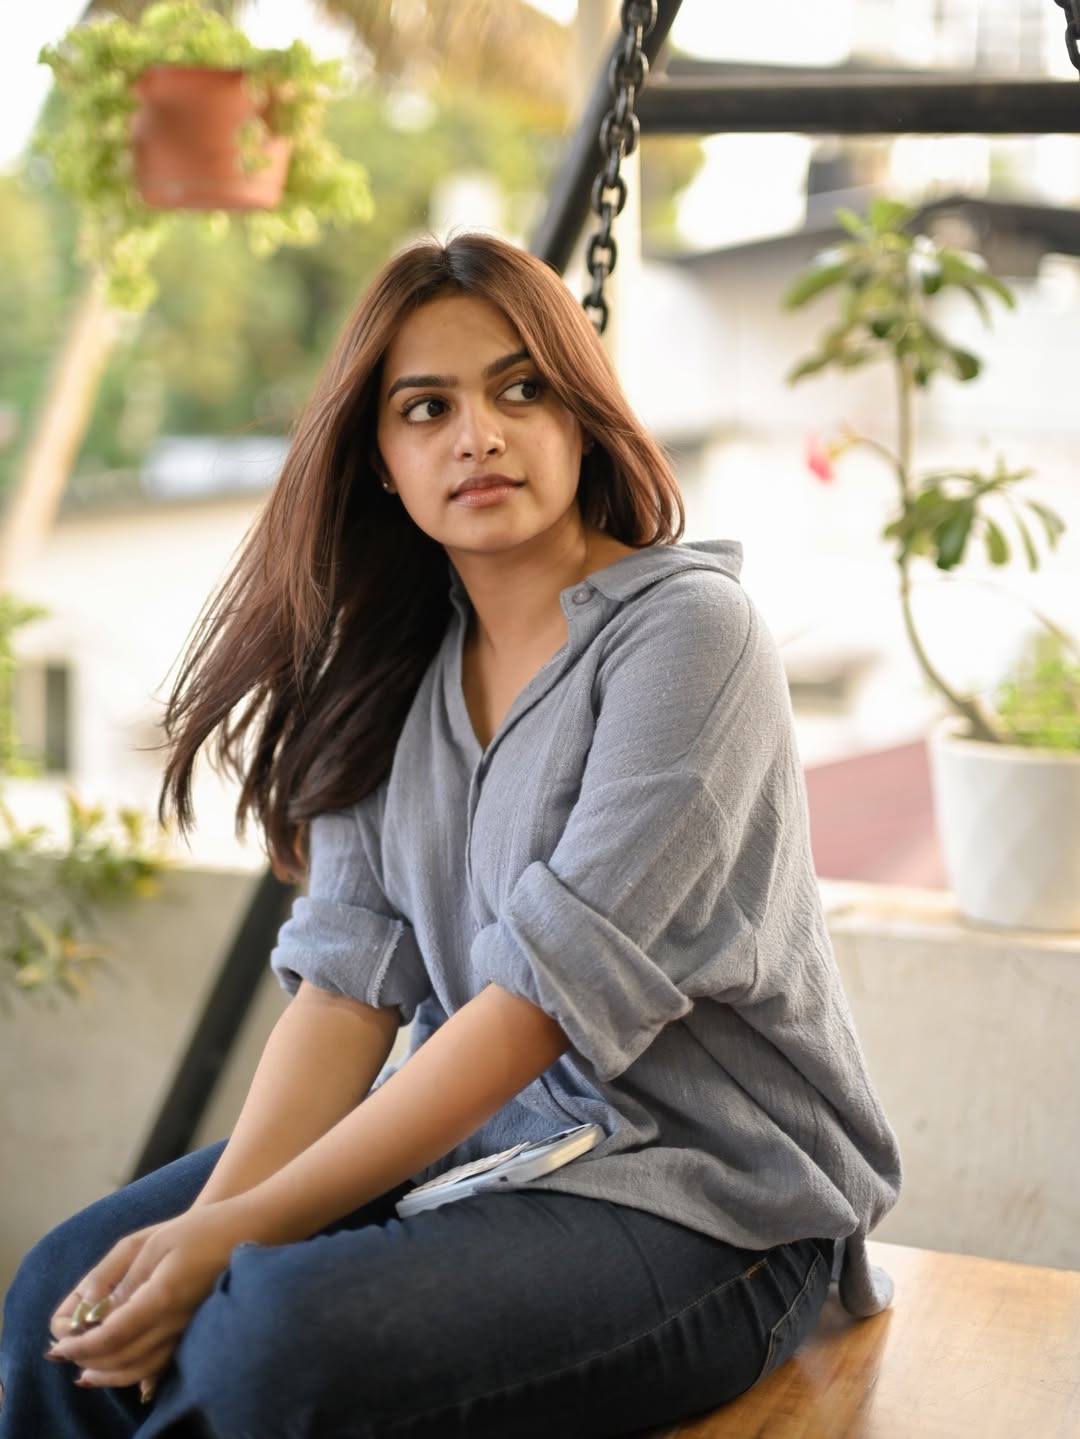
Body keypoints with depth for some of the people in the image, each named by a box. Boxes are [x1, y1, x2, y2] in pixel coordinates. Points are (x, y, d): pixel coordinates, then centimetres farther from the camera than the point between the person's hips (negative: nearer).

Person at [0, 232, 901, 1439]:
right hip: (468, 1132, 6)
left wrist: (245, 1232, -22)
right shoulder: (392, 664, 6)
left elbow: (546, 994, -21)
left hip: (701, 1191, -6)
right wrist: (210, 1221, -18)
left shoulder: (683, 631, -16)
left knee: (280, 1337, -28)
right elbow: (347, 979, -3)